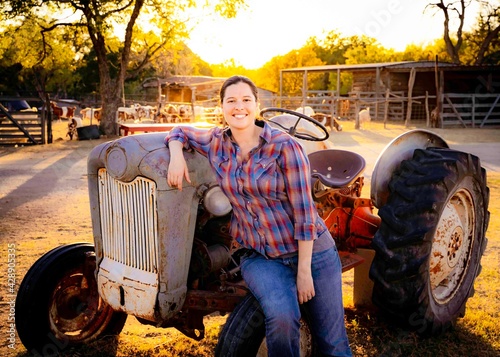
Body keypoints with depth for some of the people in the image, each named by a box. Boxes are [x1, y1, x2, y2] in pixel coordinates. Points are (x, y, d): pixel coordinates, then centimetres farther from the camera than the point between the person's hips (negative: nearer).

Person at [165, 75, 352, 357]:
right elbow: (181, 132, 18)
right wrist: (177, 155, -5)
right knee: (282, 317, -28)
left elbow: (304, 211, -14)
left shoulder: (284, 146, -14)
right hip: (260, 257, 2)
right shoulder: (216, 143, 0)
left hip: (311, 250, -2)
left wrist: (304, 271, -15)